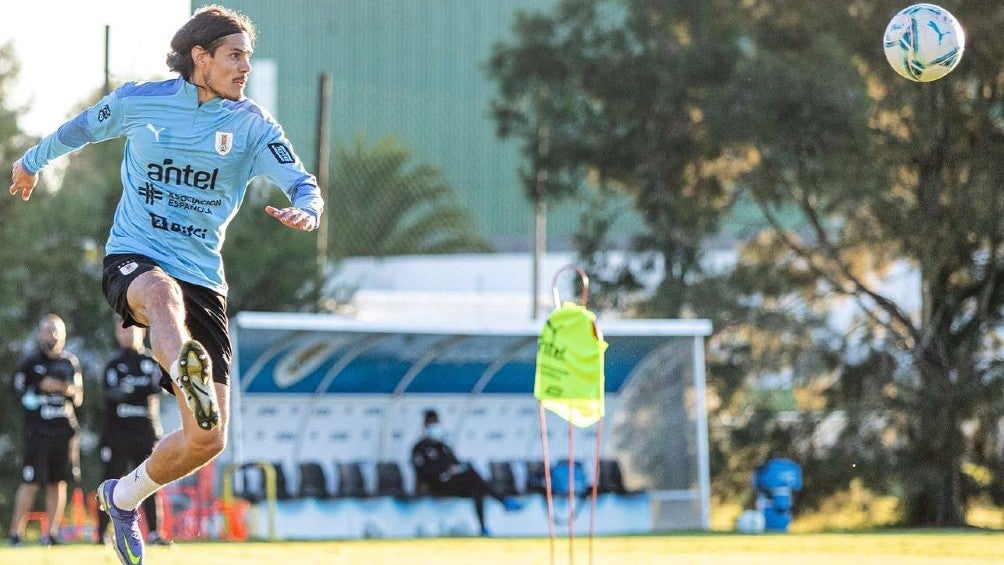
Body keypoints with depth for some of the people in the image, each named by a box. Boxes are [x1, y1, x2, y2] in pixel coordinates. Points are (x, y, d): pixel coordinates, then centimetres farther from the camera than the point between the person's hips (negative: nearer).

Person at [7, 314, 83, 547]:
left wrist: (70, 390, -6)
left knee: (58, 482, 4)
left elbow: (79, 397, 15)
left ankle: (52, 532, 10)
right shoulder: (30, 363, 0)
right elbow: (20, 395, -2)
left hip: (64, 430, 4)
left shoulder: (71, 362, 11)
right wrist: (41, 387, -14)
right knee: (31, 482, -8)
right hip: (38, 430, -4)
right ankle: (16, 531, -4)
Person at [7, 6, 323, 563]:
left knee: (207, 440, -2)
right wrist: (33, 160, 38)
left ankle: (124, 497, 27)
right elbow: (84, 127, 22)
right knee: (163, 291, -44)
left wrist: (304, 209, -30)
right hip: (131, 260, -3)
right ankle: (186, 374, -77)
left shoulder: (252, 124, 3)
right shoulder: (139, 101, 2)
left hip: (202, 278, 3)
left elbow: (304, 184, -5)